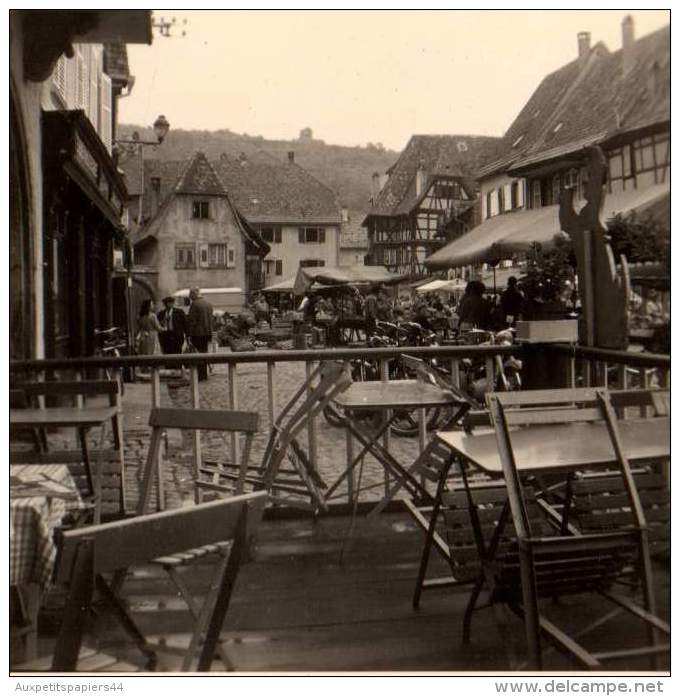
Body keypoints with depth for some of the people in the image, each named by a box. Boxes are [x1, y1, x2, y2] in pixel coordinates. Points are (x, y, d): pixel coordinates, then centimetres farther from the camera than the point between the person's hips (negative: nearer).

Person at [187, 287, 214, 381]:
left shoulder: (194, 304, -14)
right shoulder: (208, 304, 10)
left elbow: (191, 320, -15)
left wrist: (189, 334, -10)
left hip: (197, 333, -8)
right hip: (207, 332, 8)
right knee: (204, 353, 16)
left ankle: (201, 376, -1)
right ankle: (204, 375, 22)